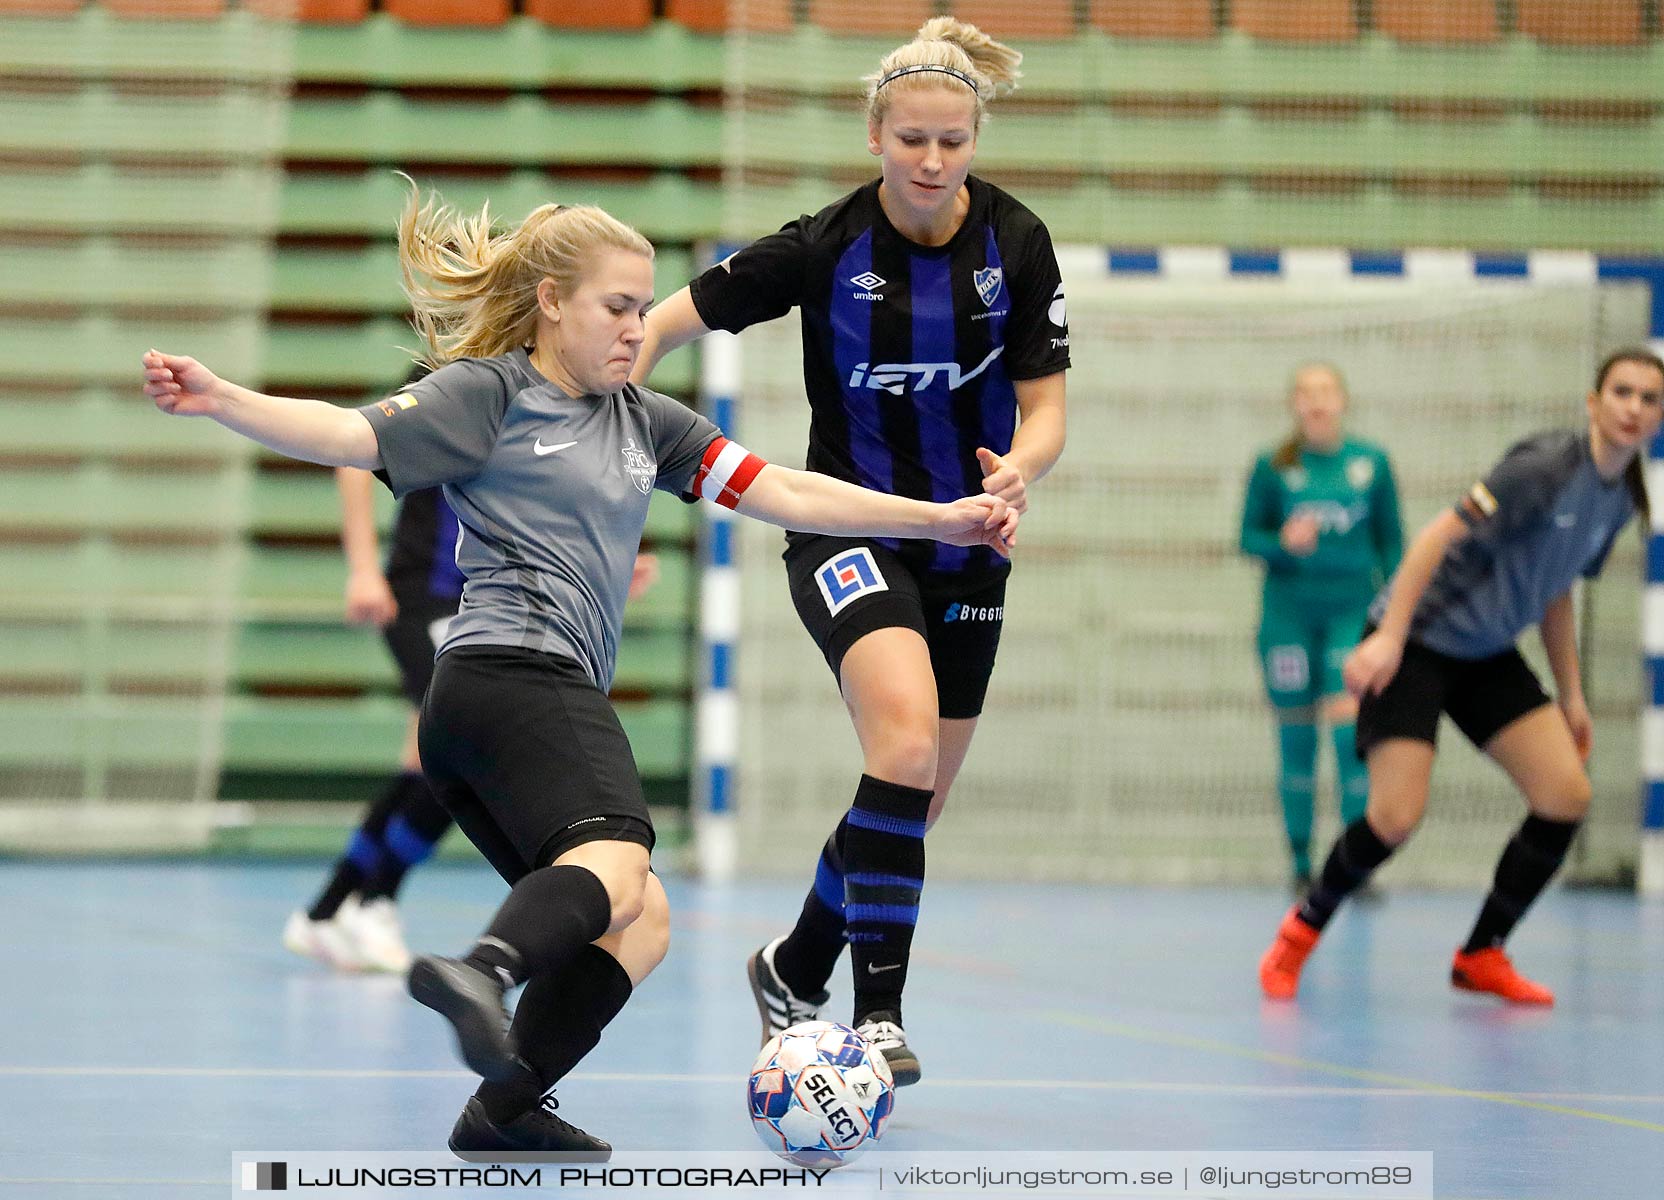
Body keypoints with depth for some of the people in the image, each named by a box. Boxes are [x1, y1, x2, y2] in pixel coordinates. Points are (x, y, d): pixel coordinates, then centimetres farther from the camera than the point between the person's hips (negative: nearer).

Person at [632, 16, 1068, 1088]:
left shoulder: (1017, 243, -8)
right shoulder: (825, 246, -15)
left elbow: (1045, 407, -4)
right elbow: (666, 324, -8)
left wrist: (1020, 467, -27)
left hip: (965, 546, 4)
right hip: (848, 530, -4)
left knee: (915, 803, 10)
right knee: (905, 734, -29)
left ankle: (795, 969, 34)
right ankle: (879, 1007, -26)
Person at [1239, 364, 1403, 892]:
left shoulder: (1372, 463, 4)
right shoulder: (1272, 467, 1)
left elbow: (1391, 543, 9)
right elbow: (1250, 535, 5)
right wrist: (1283, 542, -16)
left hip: (1352, 611, 0)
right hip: (1288, 611, 0)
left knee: (1350, 731, -11)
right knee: (1296, 740, 3)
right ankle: (1301, 863, 13)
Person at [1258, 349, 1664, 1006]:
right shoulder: (1548, 465, -20)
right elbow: (1442, 533, -23)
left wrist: (1571, 695, 18)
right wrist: (1389, 636, -29)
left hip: (1487, 655, 8)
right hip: (1416, 642, -8)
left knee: (1566, 794, -7)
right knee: (1396, 815, -17)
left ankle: (1482, 955, 8)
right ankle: (1302, 930, 10)